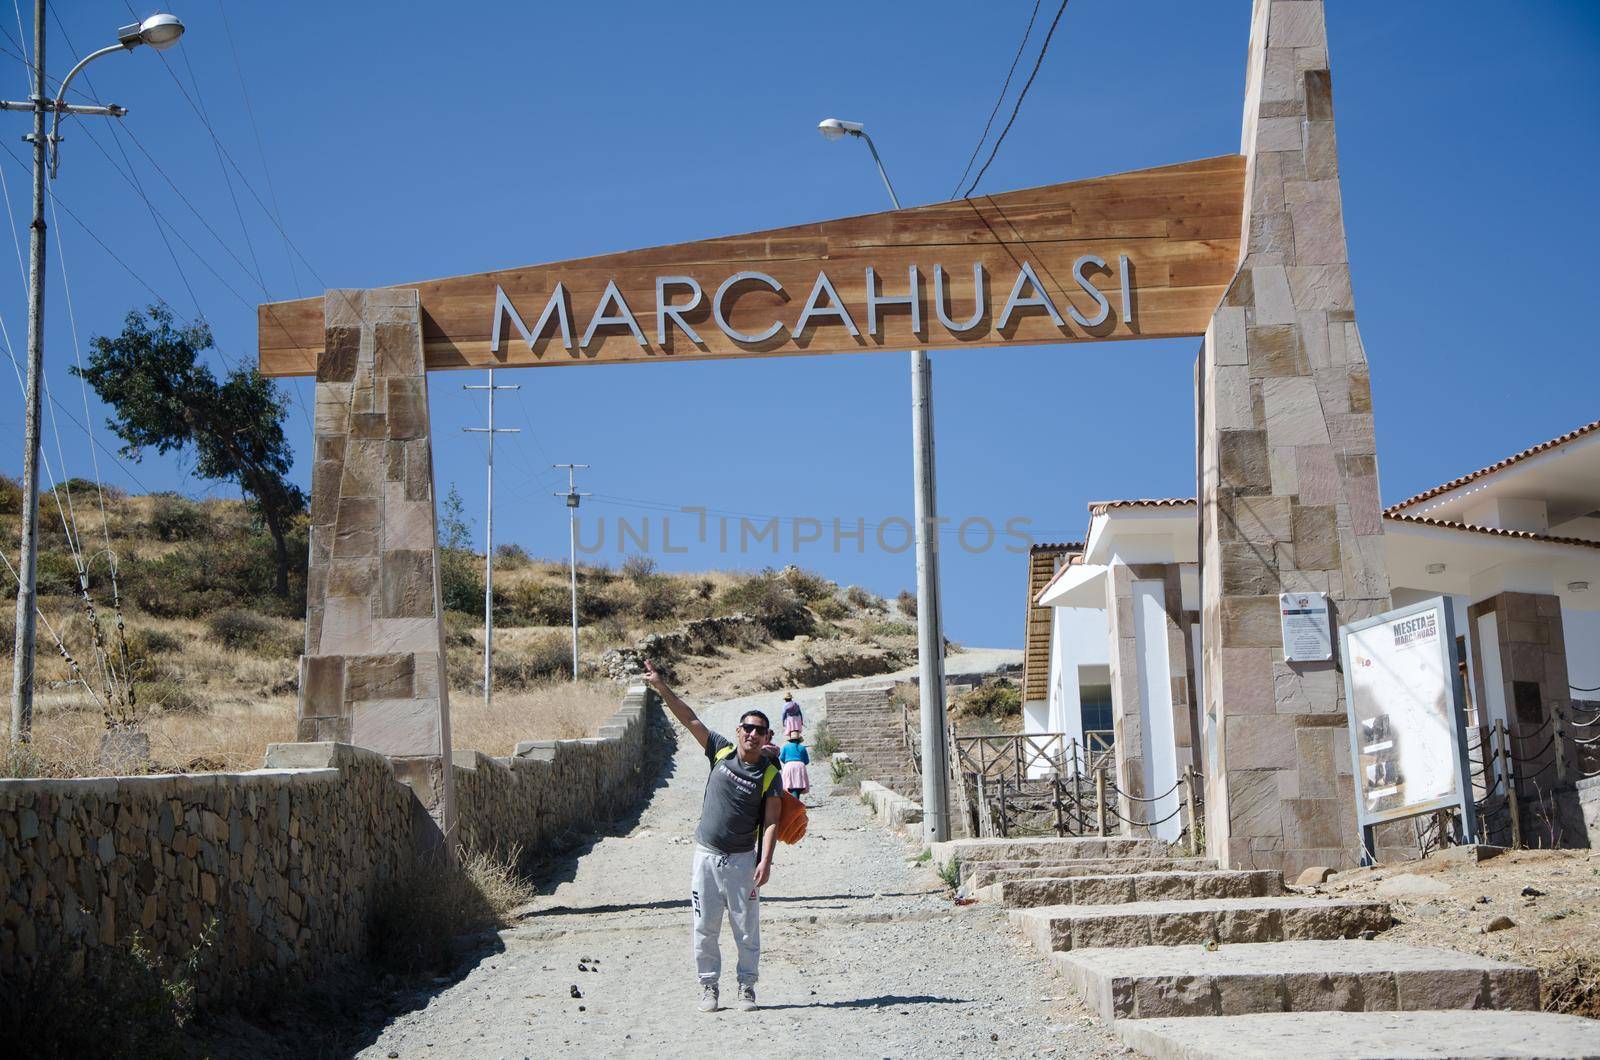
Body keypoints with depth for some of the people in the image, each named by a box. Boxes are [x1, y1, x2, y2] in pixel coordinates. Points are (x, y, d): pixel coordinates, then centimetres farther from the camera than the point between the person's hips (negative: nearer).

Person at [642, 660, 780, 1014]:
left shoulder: (769, 773, -6)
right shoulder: (721, 751, 1)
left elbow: (771, 821, -10)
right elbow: (690, 719, 0)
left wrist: (765, 861, -21)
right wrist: (662, 688, -6)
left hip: (742, 860, -2)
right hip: (706, 855, 2)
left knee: (747, 929, 4)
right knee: (704, 928, 6)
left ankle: (747, 986, 18)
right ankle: (709, 986, 18)